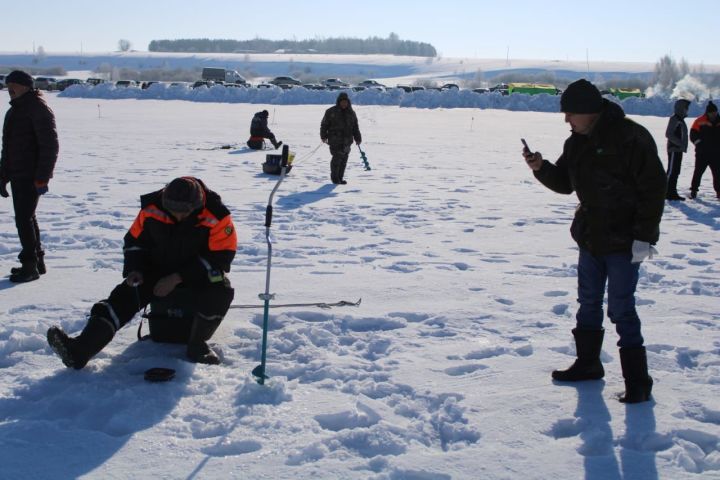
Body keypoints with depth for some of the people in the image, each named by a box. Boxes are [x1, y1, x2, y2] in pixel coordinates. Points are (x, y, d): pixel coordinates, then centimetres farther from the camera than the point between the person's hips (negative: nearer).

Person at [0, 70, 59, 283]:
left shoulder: (38, 109, -12)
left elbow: (50, 146, -18)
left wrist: (42, 178, -21)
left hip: (31, 177, -9)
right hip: (17, 175, 9)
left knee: (24, 219, -9)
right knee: (26, 218, 14)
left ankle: (30, 265, -3)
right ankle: (36, 261, 23)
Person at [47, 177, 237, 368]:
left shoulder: (216, 216, -23)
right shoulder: (152, 209, -12)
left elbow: (220, 256, -20)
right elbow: (134, 241, 3)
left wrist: (178, 278, -23)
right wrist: (135, 270, -15)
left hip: (198, 274, -2)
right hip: (157, 270, 3)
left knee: (221, 293, -34)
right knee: (125, 295, -19)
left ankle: (197, 343, -14)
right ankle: (79, 350, -31)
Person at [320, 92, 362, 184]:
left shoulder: (351, 113, 13)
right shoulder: (331, 112, 1)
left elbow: (355, 127, 18)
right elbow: (324, 125, 3)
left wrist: (358, 138, 14)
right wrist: (323, 136, -4)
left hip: (347, 141, 4)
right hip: (335, 140, -4)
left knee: (344, 159, 4)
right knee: (337, 158, -11)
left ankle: (340, 178, 13)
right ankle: (334, 177, 2)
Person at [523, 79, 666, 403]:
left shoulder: (630, 138, -18)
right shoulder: (577, 142, 6)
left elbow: (653, 189, -18)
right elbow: (565, 184, 13)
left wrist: (644, 236, -21)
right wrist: (542, 168, -7)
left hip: (623, 242, -8)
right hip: (590, 238, 8)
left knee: (620, 309, -7)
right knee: (588, 303, 17)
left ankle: (637, 380, 4)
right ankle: (587, 364, 33)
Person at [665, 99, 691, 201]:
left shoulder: (680, 119, 18)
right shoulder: (674, 119, -12)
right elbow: (669, 134, -19)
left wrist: (683, 145, 14)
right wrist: (680, 144, -21)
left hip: (678, 149, 10)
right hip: (674, 149, -10)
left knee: (676, 172, 10)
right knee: (672, 171, -9)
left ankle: (672, 192, 14)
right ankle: (668, 193, -8)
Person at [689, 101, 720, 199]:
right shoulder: (700, 121, -5)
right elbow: (693, 135, -5)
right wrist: (699, 144, -10)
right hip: (702, 153, -4)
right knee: (698, 172, 0)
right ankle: (693, 190, 6)